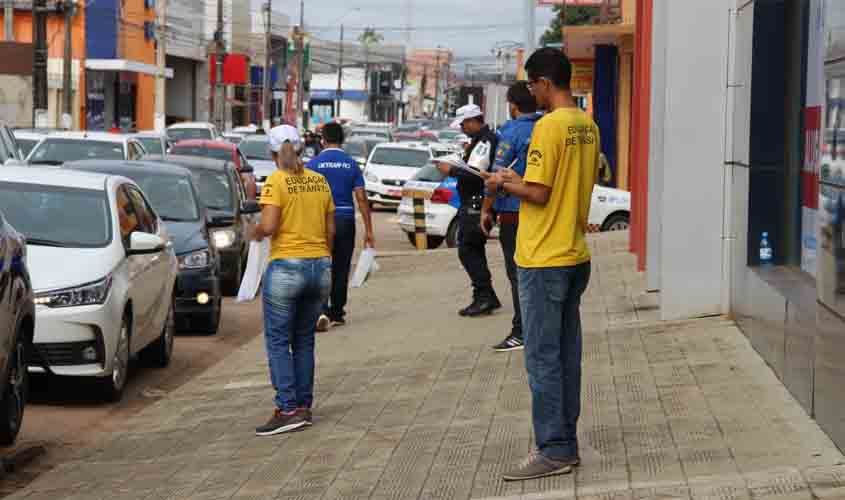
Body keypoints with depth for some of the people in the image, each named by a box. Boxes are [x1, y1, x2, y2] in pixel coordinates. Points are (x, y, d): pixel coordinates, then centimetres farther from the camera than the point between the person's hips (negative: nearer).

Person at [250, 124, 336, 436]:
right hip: (320, 266, 6)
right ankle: (304, 406, 15)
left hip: (286, 267, -6)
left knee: (278, 341, -1)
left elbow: (268, 226, -19)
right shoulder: (320, 182, 8)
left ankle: (287, 410, -8)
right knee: (304, 340, 15)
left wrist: (256, 232, 2)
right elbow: (330, 230, 11)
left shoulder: (276, 182, -9)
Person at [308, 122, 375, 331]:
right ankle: (337, 314, 20)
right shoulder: (352, 164, 2)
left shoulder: (314, 164, -4)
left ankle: (322, 311, -17)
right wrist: (369, 230, 1)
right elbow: (361, 198, -1)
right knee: (341, 270, 13)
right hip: (346, 220, 2)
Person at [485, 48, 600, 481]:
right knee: (566, 355, 12)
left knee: (542, 358, -3)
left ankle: (553, 451, -1)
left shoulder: (548, 127, -17)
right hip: (576, 256, 9)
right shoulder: (588, 126, 10)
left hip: (544, 260, -9)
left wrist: (504, 184, -1)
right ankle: (565, 444, 18)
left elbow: (538, 193, -20)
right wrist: (518, 179, 17)